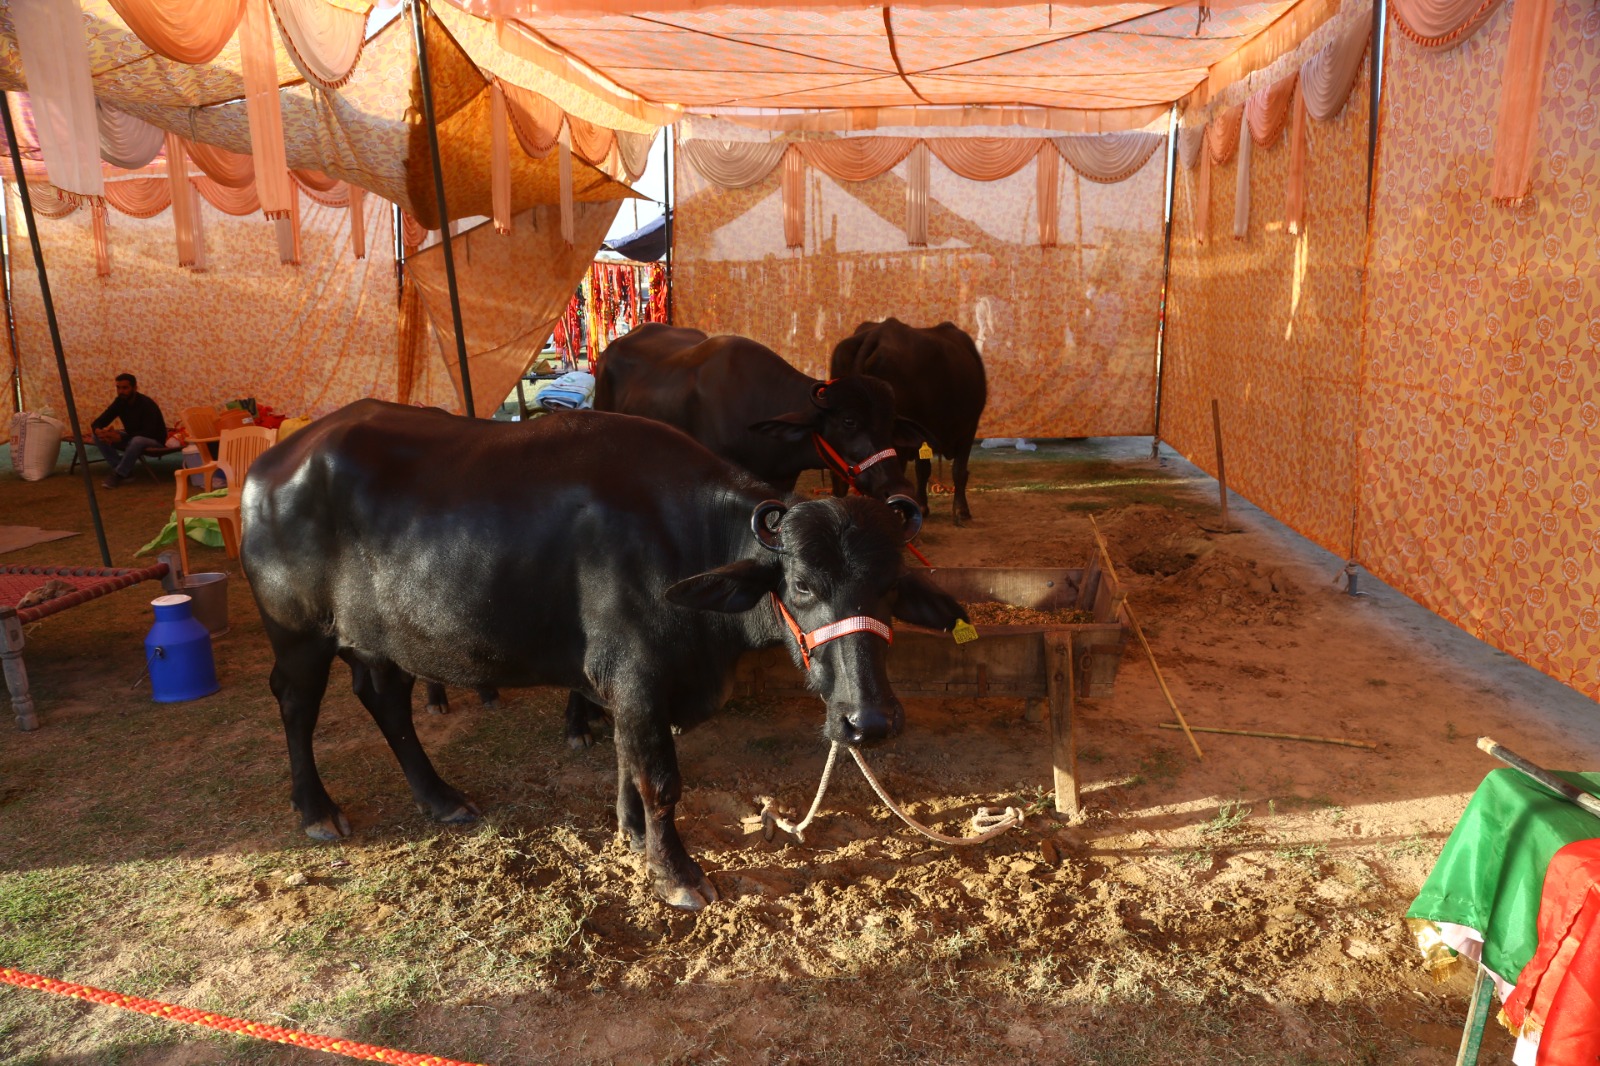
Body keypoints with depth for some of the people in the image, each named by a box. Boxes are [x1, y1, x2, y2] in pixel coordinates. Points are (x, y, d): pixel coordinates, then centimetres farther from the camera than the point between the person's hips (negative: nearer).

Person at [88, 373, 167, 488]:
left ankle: (118, 474, -23)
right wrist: (98, 431, -29)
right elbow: (98, 422, -3)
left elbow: (149, 433, -30)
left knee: (137, 441, -41)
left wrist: (119, 437, -38)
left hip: (154, 440, -7)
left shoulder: (147, 404, -22)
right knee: (98, 436, -11)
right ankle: (125, 471, -15)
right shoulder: (119, 402, -3)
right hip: (131, 437, 7)